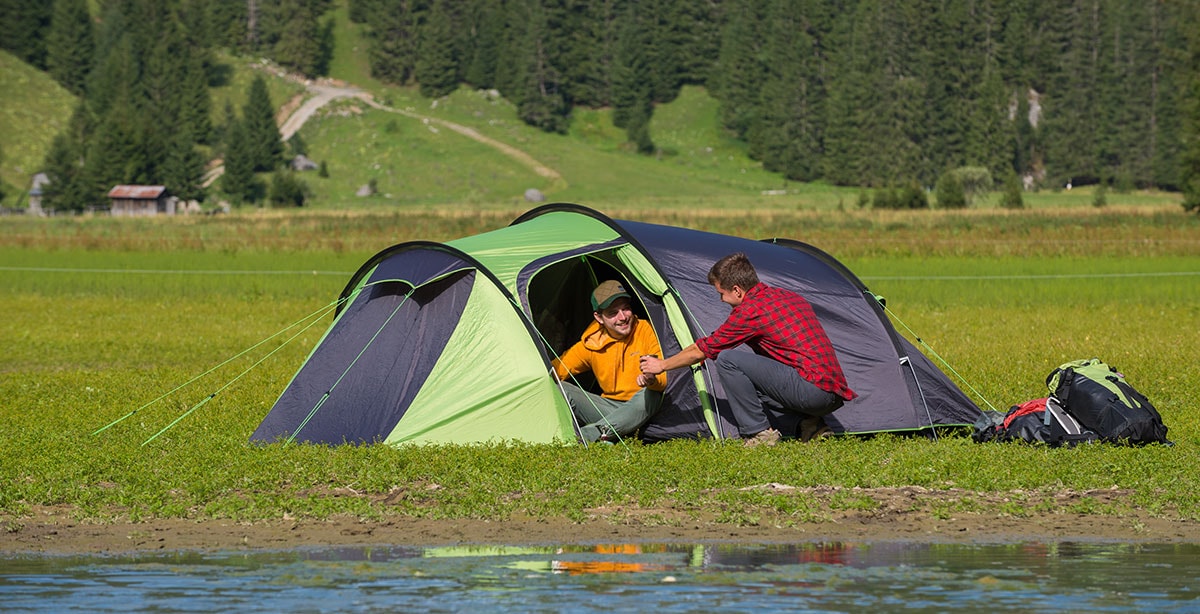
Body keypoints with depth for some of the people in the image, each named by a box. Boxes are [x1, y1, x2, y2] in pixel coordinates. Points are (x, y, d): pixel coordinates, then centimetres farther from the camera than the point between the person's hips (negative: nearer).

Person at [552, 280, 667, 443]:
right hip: (609, 407, 3)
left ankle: (591, 433, -46)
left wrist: (653, 380, -38)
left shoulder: (646, 331, -9)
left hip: (639, 411, -3)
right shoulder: (591, 343, 0)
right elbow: (556, 370, 5)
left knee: (650, 395, -39)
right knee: (558, 389, -17)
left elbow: (665, 375, -13)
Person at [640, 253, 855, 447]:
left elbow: (702, 350, 5)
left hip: (813, 388, -9)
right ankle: (813, 425, 12)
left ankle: (758, 433, -4)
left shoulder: (751, 310, -6)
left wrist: (662, 365, 20)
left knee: (727, 360, -8)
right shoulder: (792, 297, 19)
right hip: (835, 394, 9)